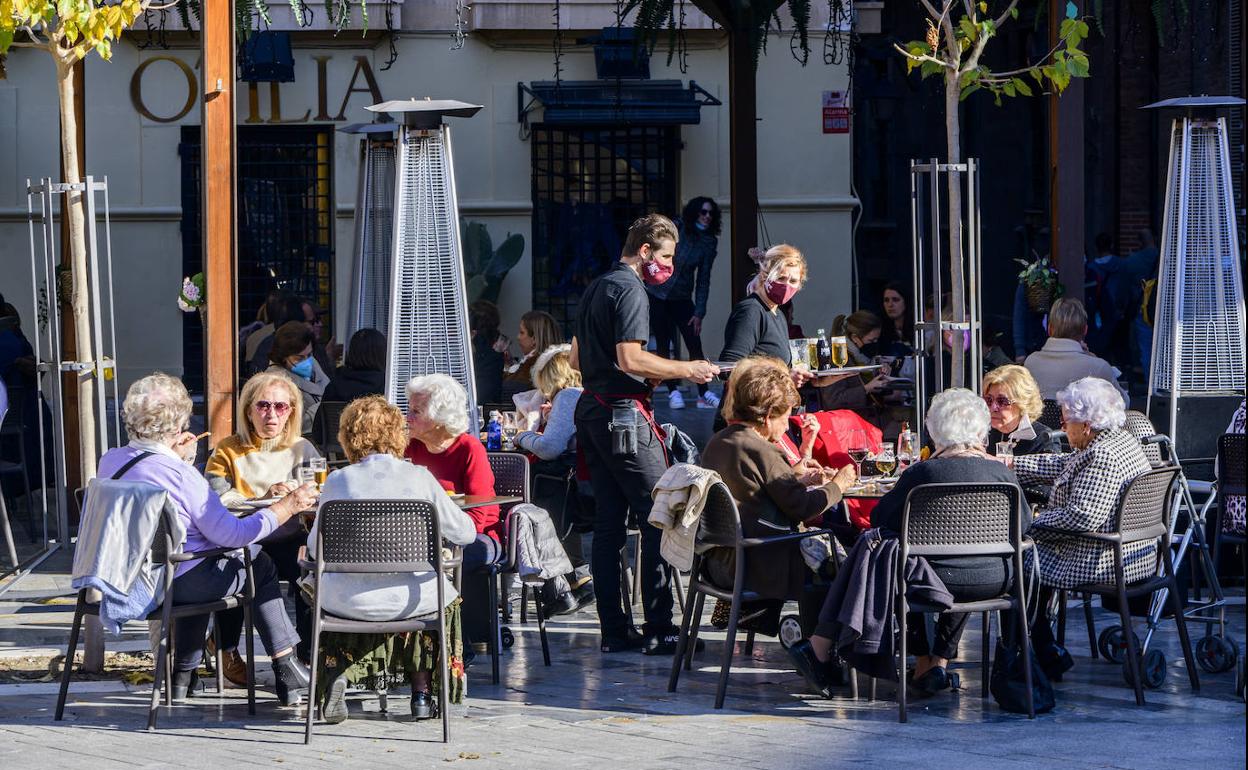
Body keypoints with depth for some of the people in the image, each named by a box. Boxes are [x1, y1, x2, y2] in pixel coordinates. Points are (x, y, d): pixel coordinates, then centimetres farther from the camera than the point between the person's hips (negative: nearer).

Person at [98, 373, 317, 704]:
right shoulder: (179, 474, -23)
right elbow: (231, 533, -20)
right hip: (174, 584, -7)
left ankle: (183, 675, 37)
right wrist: (288, 505, -13)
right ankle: (288, 673, 17)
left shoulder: (110, 461, -1)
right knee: (261, 566, 15)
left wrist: (179, 459, 23)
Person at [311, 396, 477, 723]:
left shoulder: (337, 481, -3)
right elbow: (465, 533, 5)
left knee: (324, 589, 35)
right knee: (443, 595, 34)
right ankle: (421, 691, 29)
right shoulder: (419, 478, -3)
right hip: (408, 599, 0)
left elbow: (315, 548, 4)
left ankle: (335, 675, 16)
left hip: (351, 601, 0)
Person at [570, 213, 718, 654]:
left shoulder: (596, 288, 19)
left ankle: (613, 629, 8)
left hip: (591, 410, 10)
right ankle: (659, 629, -10)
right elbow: (629, 357, -21)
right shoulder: (631, 290, -11)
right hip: (624, 415, -10)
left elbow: (577, 359, 25)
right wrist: (685, 370, -12)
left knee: (609, 523, 8)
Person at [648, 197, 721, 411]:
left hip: (682, 297, 2)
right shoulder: (675, 229, -12)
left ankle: (703, 394, -2)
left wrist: (699, 313, -6)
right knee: (663, 345, 0)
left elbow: (703, 279, -2)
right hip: (657, 293, -2)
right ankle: (673, 391, 10)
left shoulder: (709, 242, -4)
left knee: (695, 344, -6)